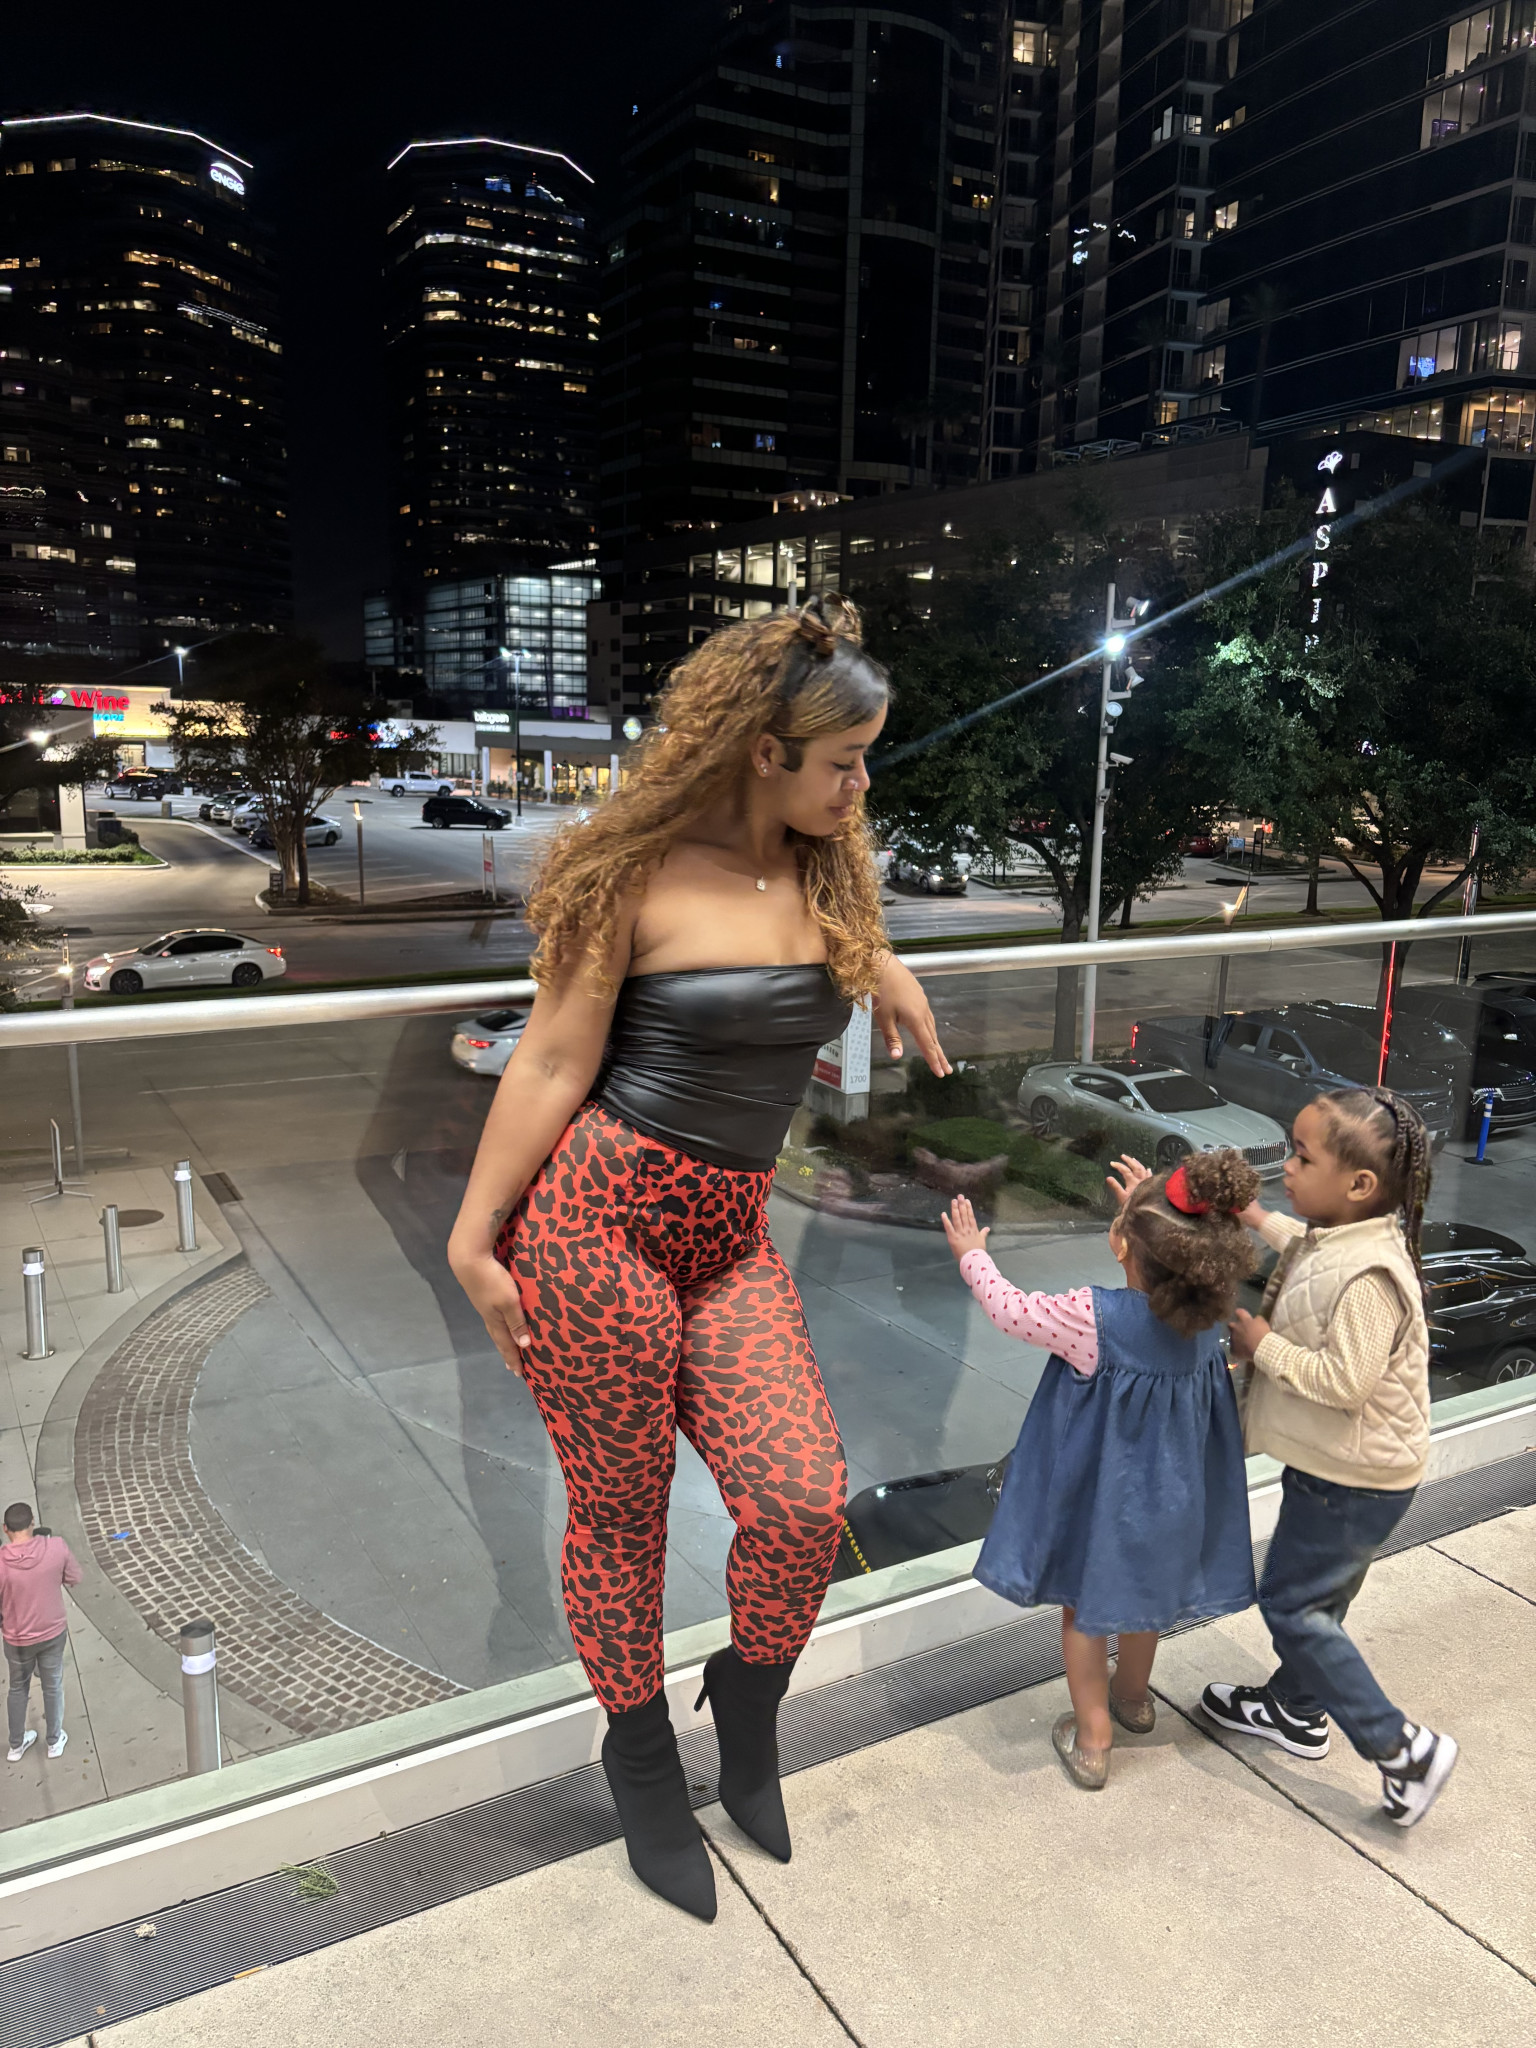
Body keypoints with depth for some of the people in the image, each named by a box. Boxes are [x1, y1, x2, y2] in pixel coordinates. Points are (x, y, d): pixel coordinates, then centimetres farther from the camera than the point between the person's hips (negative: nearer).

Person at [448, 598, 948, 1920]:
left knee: (804, 1501, -7)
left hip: (731, 1237, 5)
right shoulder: (642, 877, -10)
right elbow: (553, 1065, -8)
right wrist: (472, 1241, -6)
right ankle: (639, 1749, 37)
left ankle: (748, 1700, 27)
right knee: (619, 1510, 9)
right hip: (596, 1218, -5)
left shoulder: (830, 872, 7)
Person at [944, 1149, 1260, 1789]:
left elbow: (1013, 1310, -15)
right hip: (1170, 1491, 5)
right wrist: (1155, 1213, 14)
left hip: (1100, 1493, -5)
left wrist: (972, 1255, 1)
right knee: (1145, 1590, 29)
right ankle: (1133, 1697, 53)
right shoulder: (1207, 1311, -19)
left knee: (1085, 1604, 18)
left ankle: (1091, 1742, 31)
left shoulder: (1094, 1317, -33)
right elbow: (1174, 1264, 7)